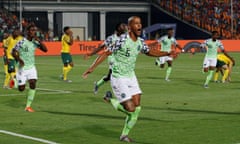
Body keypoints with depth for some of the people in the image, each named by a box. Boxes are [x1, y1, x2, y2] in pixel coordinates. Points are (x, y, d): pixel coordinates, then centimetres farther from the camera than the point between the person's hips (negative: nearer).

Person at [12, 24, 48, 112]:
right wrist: (19, 59, -29)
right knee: (21, 89, 1)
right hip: (22, 67, -4)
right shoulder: (22, 42, -13)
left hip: (31, 67, 4)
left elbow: (45, 50, -2)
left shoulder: (35, 42, 2)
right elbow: (13, 52, -12)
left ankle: (28, 106, -3)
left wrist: (39, 41, -15)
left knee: (33, 85, -13)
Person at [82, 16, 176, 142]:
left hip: (131, 76, 7)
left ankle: (124, 134, 19)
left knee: (137, 108, 2)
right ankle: (110, 100, 16)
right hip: (119, 78, -7)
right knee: (130, 109, -12)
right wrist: (92, 68, -22)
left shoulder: (139, 42, 1)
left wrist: (167, 54, 13)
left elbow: (149, 52, 21)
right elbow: (106, 53, -17)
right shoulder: (122, 40, -20)